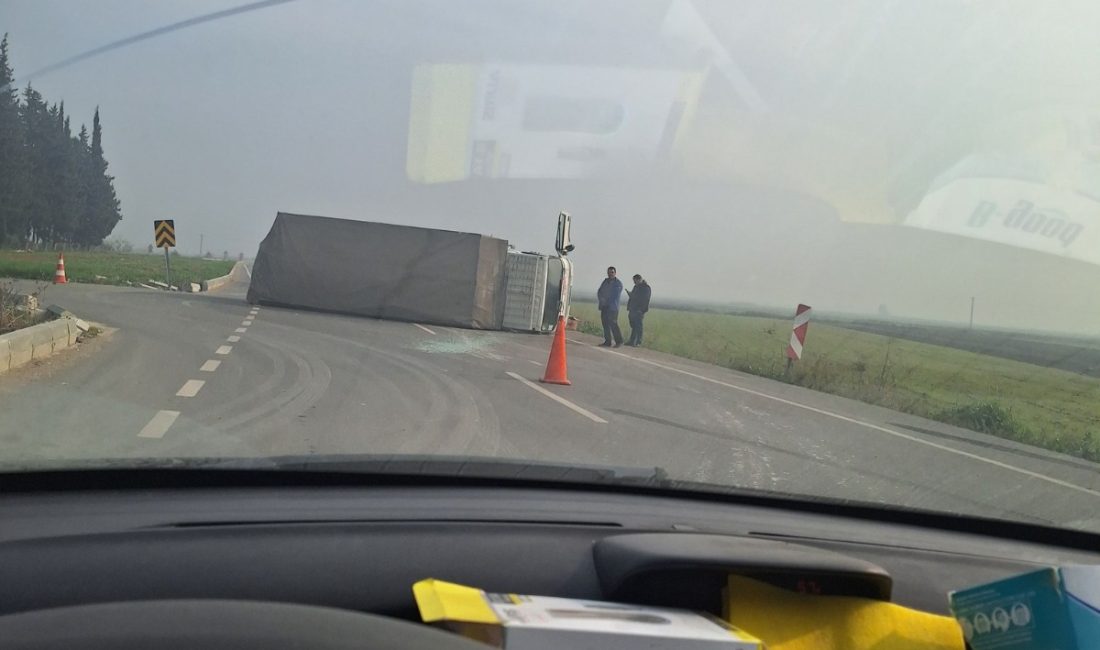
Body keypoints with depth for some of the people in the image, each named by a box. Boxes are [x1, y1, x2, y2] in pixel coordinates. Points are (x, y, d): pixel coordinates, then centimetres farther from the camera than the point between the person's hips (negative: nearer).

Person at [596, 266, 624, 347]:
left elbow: (616, 296, -7)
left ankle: (619, 341, -3)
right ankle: (607, 342, 8)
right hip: (604, 307, 6)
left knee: (613, 323, -11)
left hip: (612, 307, -6)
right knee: (605, 323, 4)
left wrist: (610, 303, -9)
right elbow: (599, 293, 13)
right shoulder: (605, 281, 15)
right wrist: (602, 300, -5)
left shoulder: (618, 283, -1)